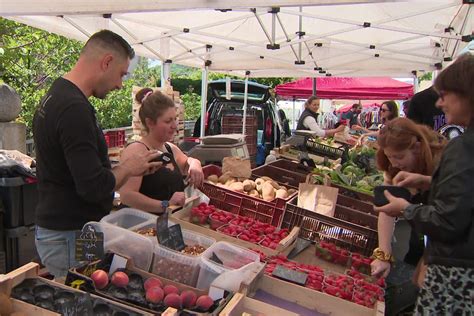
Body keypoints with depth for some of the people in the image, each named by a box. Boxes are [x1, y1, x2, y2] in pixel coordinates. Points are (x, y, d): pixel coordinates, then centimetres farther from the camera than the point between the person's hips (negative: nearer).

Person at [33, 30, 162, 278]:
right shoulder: (75, 109, -24)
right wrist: (128, 168, -10)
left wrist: (126, 167, 6)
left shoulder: (55, 96, 9)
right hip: (70, 237, -10)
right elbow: (94, 187, -27)